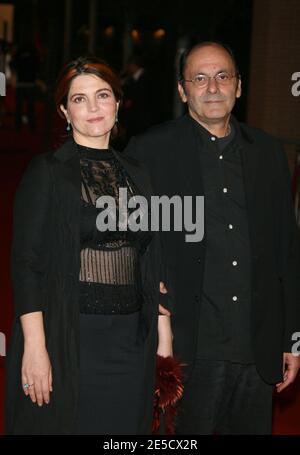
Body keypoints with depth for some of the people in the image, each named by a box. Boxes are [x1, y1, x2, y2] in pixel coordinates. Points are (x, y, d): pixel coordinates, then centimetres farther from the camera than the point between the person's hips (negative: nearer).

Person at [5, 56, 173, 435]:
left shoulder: (134, 174, 12)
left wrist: (164, 339, 8)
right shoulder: (46, 172, -3)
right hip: (67, 339, -5)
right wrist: (35, 348, -16)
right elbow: (26, 263, -8)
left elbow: (152, 264, 15)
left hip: (130, 341, 5)